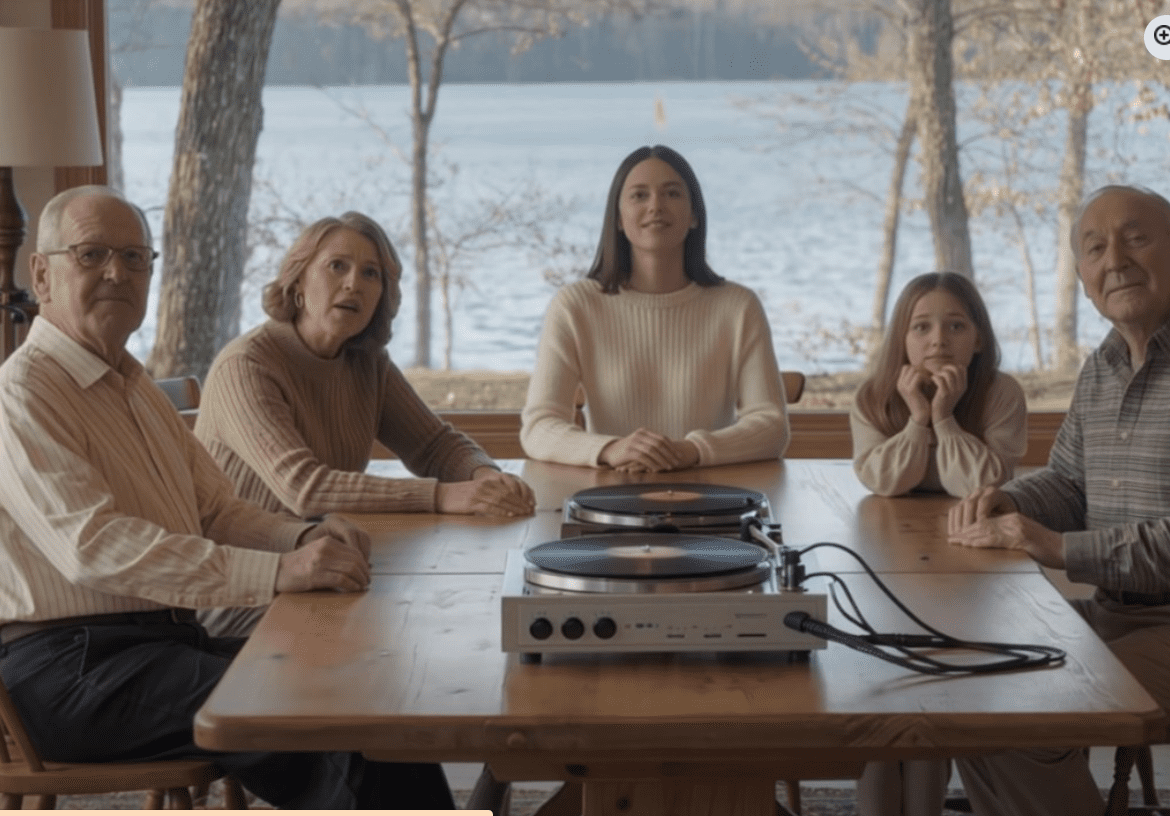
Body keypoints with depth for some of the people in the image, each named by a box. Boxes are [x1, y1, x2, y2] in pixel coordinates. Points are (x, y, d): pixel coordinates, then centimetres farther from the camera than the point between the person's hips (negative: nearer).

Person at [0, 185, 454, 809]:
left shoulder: (134, 387, 21)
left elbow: (217, 511, 21)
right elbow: (94, 545, -23)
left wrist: (304, 539, -2)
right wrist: (276, 572, -30)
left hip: (169, 639, 9)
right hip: (72, 669, -8)